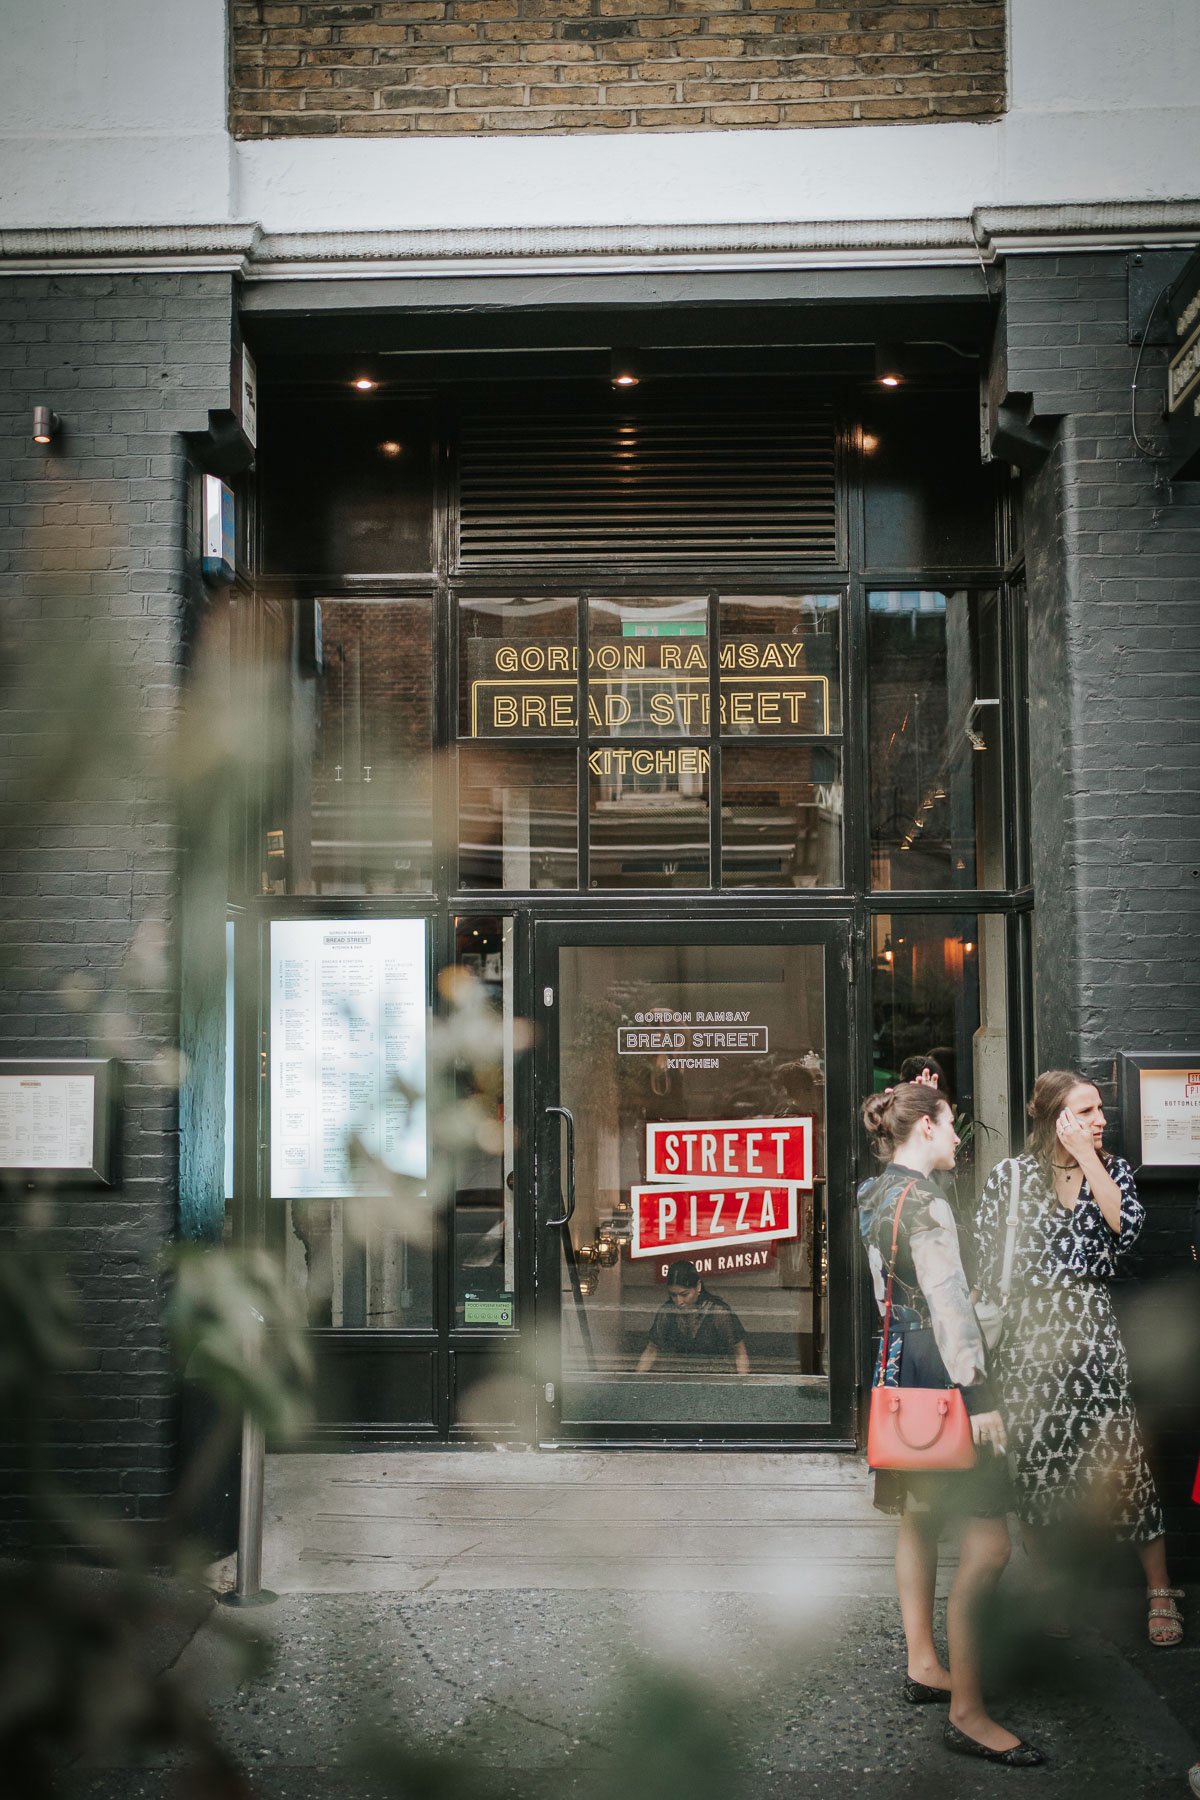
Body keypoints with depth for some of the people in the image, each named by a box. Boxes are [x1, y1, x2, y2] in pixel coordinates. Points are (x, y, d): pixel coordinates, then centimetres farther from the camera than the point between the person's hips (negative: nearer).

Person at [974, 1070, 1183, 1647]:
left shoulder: (1111, 1169, 8)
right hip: (1027, 1340, -1)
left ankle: (1160, 1593, 7)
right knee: (1034, 1468, 5)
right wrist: (987, 1341, 1)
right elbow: (989, 1267, 4)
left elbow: (1126, 1229, -12)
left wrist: (1087, 1159, -12)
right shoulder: (1009, 1176, 1)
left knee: (1124, 1462, -5)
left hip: (1094, 1339, 1)